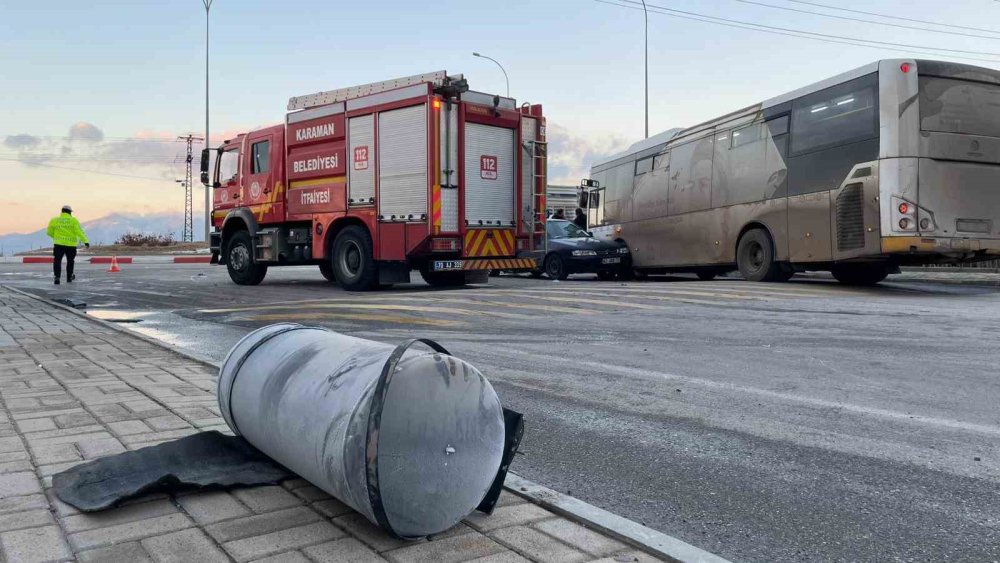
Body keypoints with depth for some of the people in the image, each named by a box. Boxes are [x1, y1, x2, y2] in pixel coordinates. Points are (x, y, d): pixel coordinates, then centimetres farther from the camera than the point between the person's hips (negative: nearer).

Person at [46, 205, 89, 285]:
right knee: (70, 261, 17)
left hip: (59, 244, 0)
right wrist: (85, 241, -13)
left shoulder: (54, 220, 4)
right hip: (71, 244, 0)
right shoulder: (73, 220, -3)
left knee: (57, 261, 0)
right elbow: (79, 231, -11)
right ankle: (69, 277, 28)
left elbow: (49, 232, 12)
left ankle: (57, 277, -18)